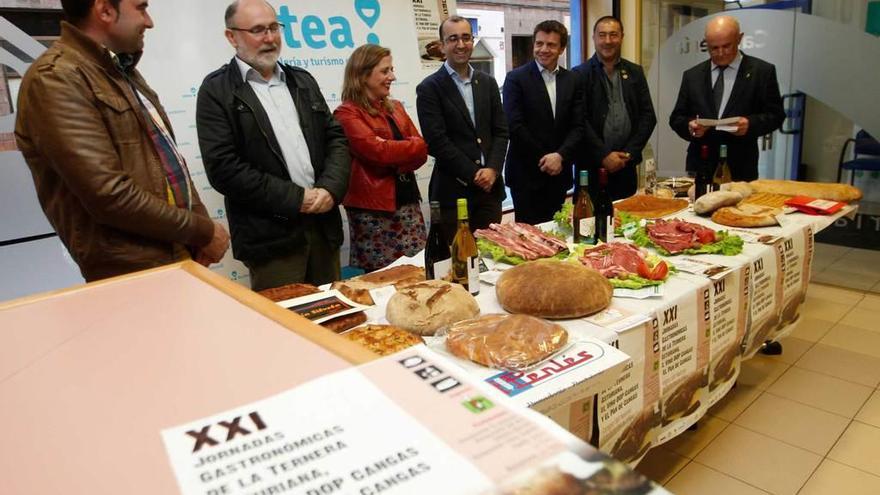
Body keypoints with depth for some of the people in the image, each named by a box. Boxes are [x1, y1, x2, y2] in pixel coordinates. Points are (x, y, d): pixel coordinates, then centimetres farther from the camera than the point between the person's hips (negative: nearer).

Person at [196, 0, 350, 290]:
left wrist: (331, 189, -8)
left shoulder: (302, 80, 14)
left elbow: (336, 138, 11)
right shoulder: (217, 90, -2)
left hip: (324, 225, 5)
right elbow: (223, 168, -12)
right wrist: (296, 198, -13)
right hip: (270, 236, -5)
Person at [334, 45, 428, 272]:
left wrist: (395, 163, -12)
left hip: (406, 201, 6)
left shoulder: (395, 107, 16)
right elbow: (378, 151, -18)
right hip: (372, 209, -6)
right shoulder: (347, 113, -5)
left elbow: (421, 150, 7)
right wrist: (411, 145, -3)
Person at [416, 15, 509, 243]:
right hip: (453, 191, -5)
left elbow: (501, 131, 9)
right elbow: (437, 141, -11)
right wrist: (474, 174, -12)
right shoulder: (429, 88, -4)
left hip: (490, 187, 5)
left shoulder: (488, 83, 12)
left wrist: (492, 169, -7)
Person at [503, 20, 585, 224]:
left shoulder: (572, 81, 9)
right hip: (526, 173, -4)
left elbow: (578, 126, 5)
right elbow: (514, 125, -11)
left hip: (559, 173, 4)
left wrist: (560, 156, -12)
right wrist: (543, 159, -9)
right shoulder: (516, 78, -4)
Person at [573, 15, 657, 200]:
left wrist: (629, 153, -5)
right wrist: (604, 155, -13)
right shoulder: (580, 74, -1)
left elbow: (648, 116, 7)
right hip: (591, 166, -3)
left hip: (627, 165, 4)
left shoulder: (635, 72, 10)